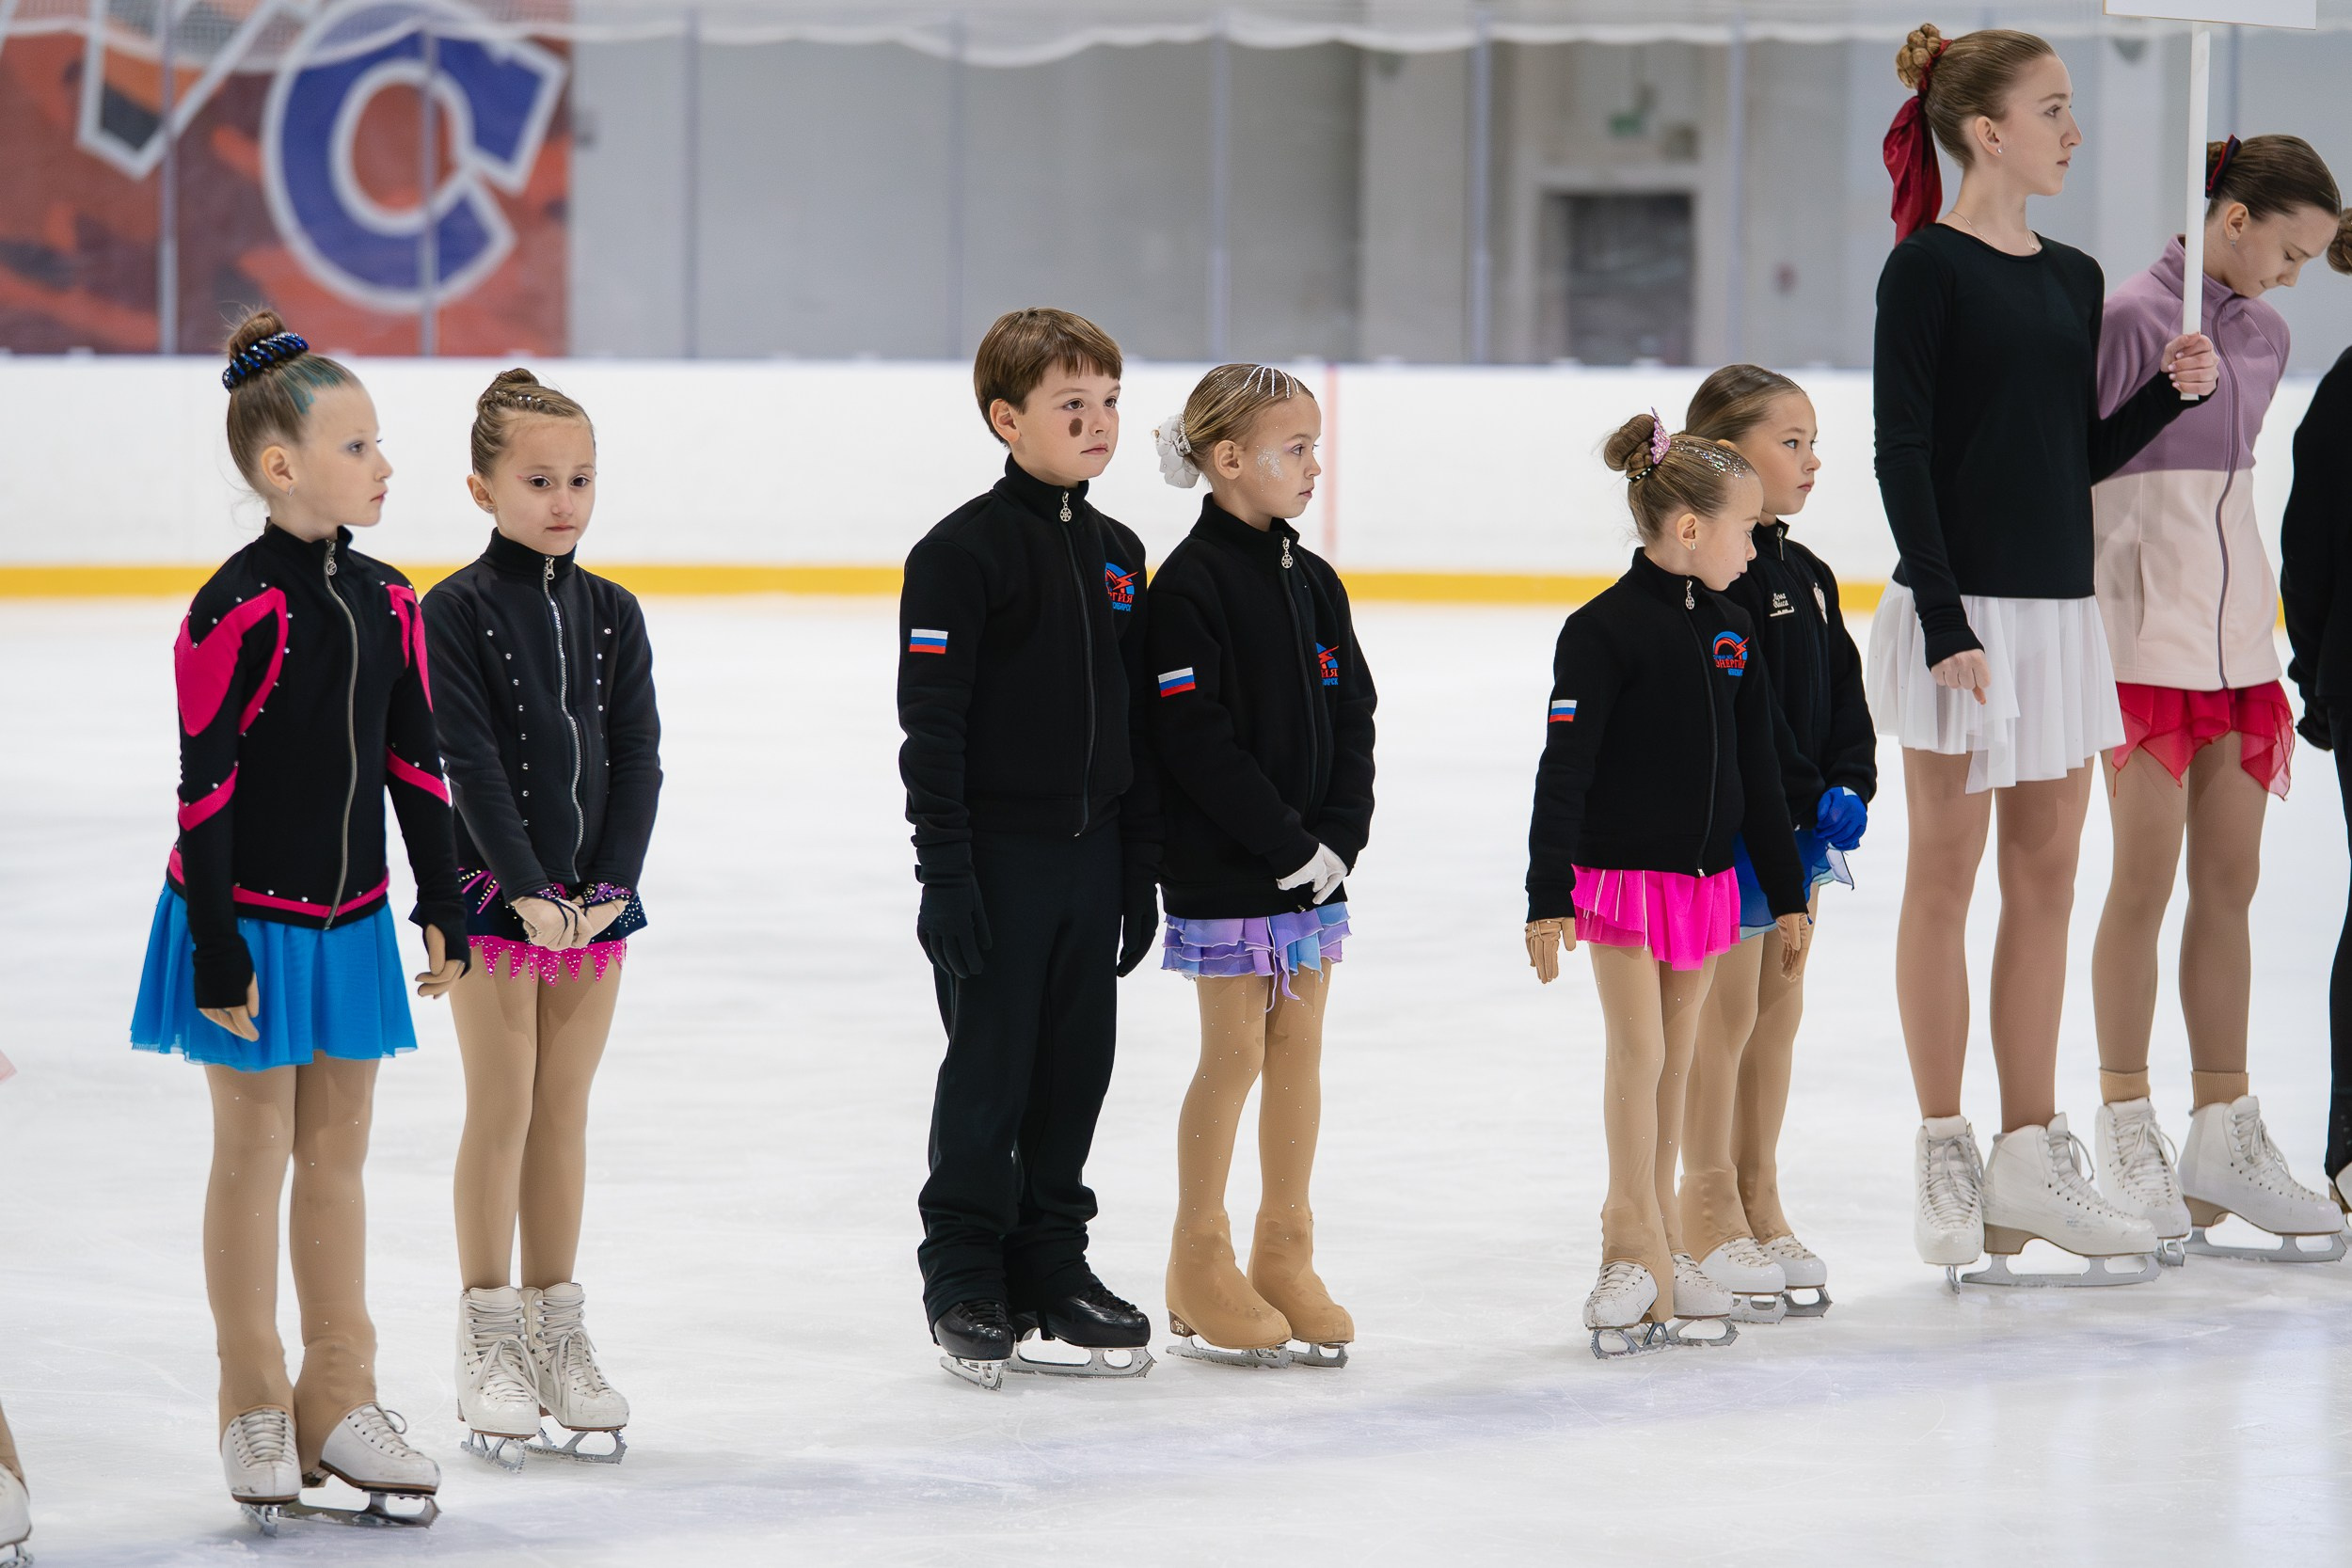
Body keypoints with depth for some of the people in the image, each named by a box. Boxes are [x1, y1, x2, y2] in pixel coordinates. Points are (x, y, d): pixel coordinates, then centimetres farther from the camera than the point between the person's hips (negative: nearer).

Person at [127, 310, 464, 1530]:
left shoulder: (387, 604, 2)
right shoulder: (240, 611, -18)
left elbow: (416, 765, 9)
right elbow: (204, 793, -17)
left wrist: (443, 908, 8)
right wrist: (218, 951, -18)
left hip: (351, 918, 6)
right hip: (252, 920, -6)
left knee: (337, 1153, 12)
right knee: (255, 1153, 5)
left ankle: (338, 1401, 22)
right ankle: (256, 1412, 15)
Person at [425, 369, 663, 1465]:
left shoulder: (612, 615, 6)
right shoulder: (456, 613, -8)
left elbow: (638, 757, 3)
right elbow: (471, 761, -14)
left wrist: (610, 884, -9)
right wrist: (528, 889, -19)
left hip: (594, 895, 4)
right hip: (494, 893, -4)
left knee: (563, 1115, 10)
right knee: (501, 1115, -1)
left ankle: (557, 1334, 17)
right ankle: (488, 1347, 7)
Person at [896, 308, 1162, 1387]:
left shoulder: (1118, 556, 11)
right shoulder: (962, 551, -10)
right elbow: (931, 721, -13)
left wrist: (1141, 869, 13)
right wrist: (945, 870, -17)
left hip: (1091, 854, 6)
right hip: (996, 858, -6)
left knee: (1077, 1070, 10)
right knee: (988, 1074, 0)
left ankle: (1051, 1267, 21)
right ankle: (965, 1286, 10)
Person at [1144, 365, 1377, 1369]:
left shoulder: (1312, 581, 10)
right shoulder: (1191, 584, -12)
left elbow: (1351, 717, 10)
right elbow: (1198, 740, -17)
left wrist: (1338, 836, -4)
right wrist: (1287, 844, -17)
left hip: (1313, 861, 7)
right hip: (1225, 869, -7)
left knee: (1298, 1047, 8)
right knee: (1235, 1052, -2)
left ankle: (1284, 1255, 17)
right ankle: (1199, 1268, 8)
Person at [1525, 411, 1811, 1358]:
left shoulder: (1731, 630, 8)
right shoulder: (1604, 631, -13)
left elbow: (1756, 771, 14)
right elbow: (1564, 771, -14)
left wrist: (1786, 892, 16)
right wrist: (1549, 898, -17)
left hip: (1707, 878, 6)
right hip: (1622, 875, -6)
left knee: (1672, 1064, 10)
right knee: (1638, 1055, -6)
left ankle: (1649, 1239, 17)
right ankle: (1642, 1247, 1)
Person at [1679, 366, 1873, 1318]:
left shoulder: (1808, 577, 13)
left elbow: (1842, 694, 13)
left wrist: (1850, 788, -1)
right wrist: (1807, 800, -20)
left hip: (1802, 825, 9)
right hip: (1729, 828, -9)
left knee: (1780, 1007, 12)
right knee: (1727, 1013, -3)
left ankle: (1759, 1197, 21)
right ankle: (1709, 1205, 5)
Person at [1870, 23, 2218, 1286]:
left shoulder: (2071, 278, 13)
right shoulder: (1928, 268, -8)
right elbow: (1902, 450, -12)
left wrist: (2171, 391, 0)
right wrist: (1945, 622, -17)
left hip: (2061, 607, 7)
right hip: (1961, 610, -7)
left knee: (2045, 883, 8)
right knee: (1946, 878, 1)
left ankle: (2030, 1160, 13)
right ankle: (1945, 1156, 9)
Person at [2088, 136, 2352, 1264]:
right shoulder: (2133, 318, -11)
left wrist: (2259, 634, 17)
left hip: (2235, 627, 7)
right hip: (2143, 625, -7)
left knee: (2230, 882, 6)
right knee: (2146, 881, -4)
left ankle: (2223, 1137, 11)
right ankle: (2126, 1139, 4)